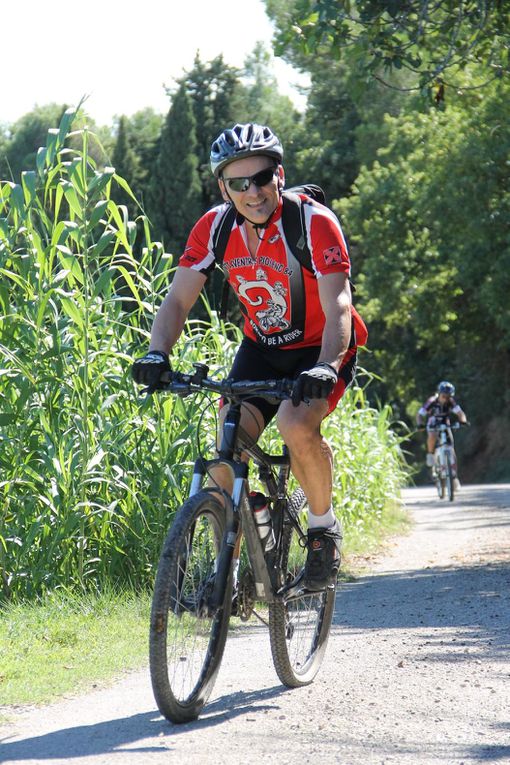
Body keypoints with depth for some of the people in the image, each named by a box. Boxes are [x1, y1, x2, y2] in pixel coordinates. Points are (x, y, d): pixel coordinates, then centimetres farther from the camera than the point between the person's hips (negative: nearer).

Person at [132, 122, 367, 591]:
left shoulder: (315, 223, -24)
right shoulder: (215, 228, -11)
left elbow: (337, 309, -31)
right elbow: (178, 300, -12)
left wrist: (325, 367, -48)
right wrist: (158, 354, -31)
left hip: (321, 348, -4)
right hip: (262, 347, 4)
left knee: (296, 427, -31)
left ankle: (324, 527, -4)